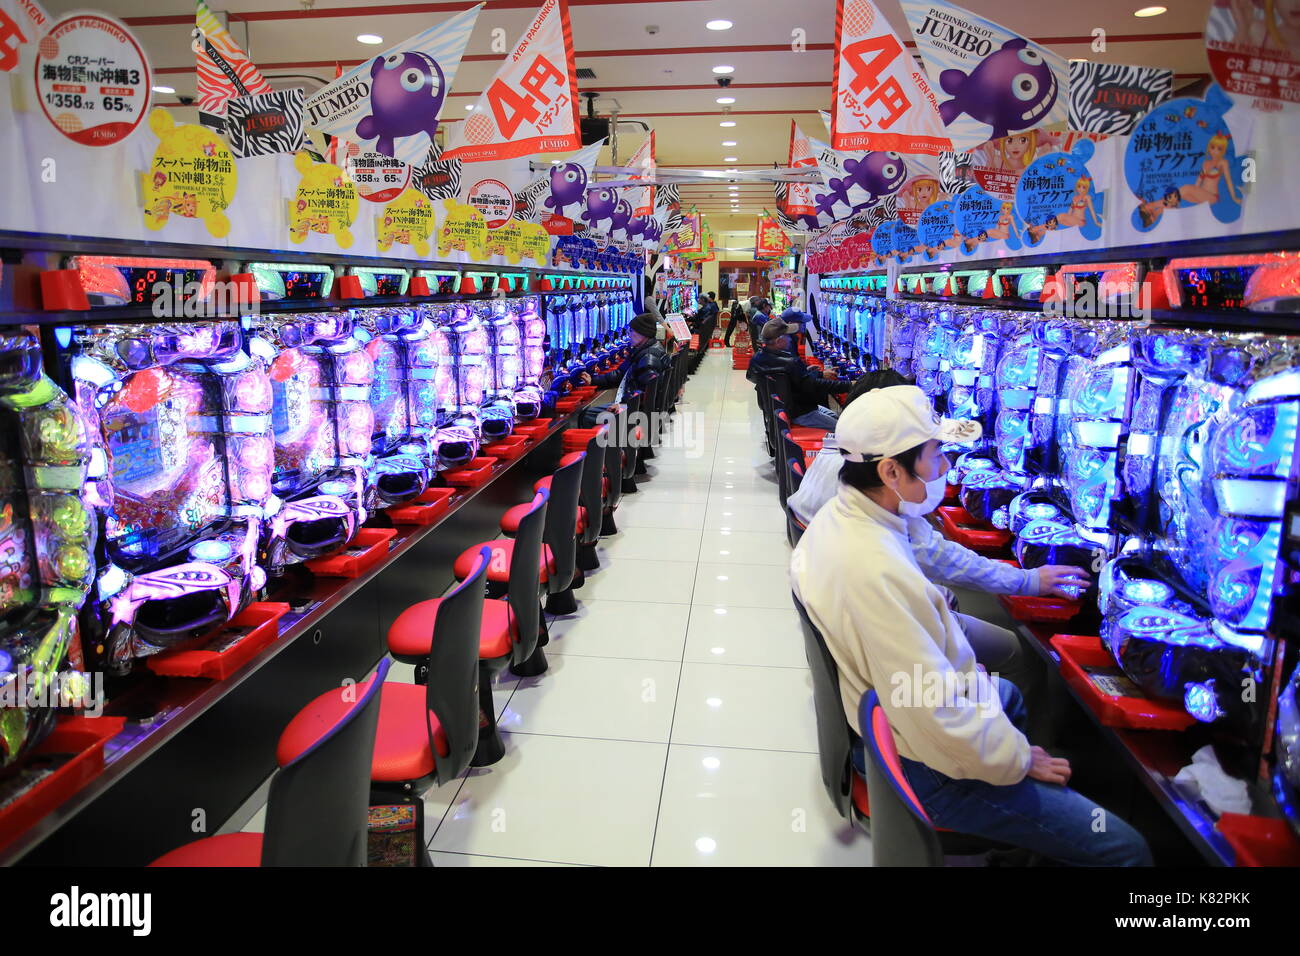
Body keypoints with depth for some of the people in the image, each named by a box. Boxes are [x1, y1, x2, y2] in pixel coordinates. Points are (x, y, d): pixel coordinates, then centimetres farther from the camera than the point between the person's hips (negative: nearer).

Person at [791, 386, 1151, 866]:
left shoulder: (838, 517, -5)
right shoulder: (879, 573, -38)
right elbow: (938, 718, -32)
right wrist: (1020, 760, -15)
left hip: (874, 702, 10)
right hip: (924, 770, -10)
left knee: (1007, 694, 38)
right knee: (1126, 849, -3)